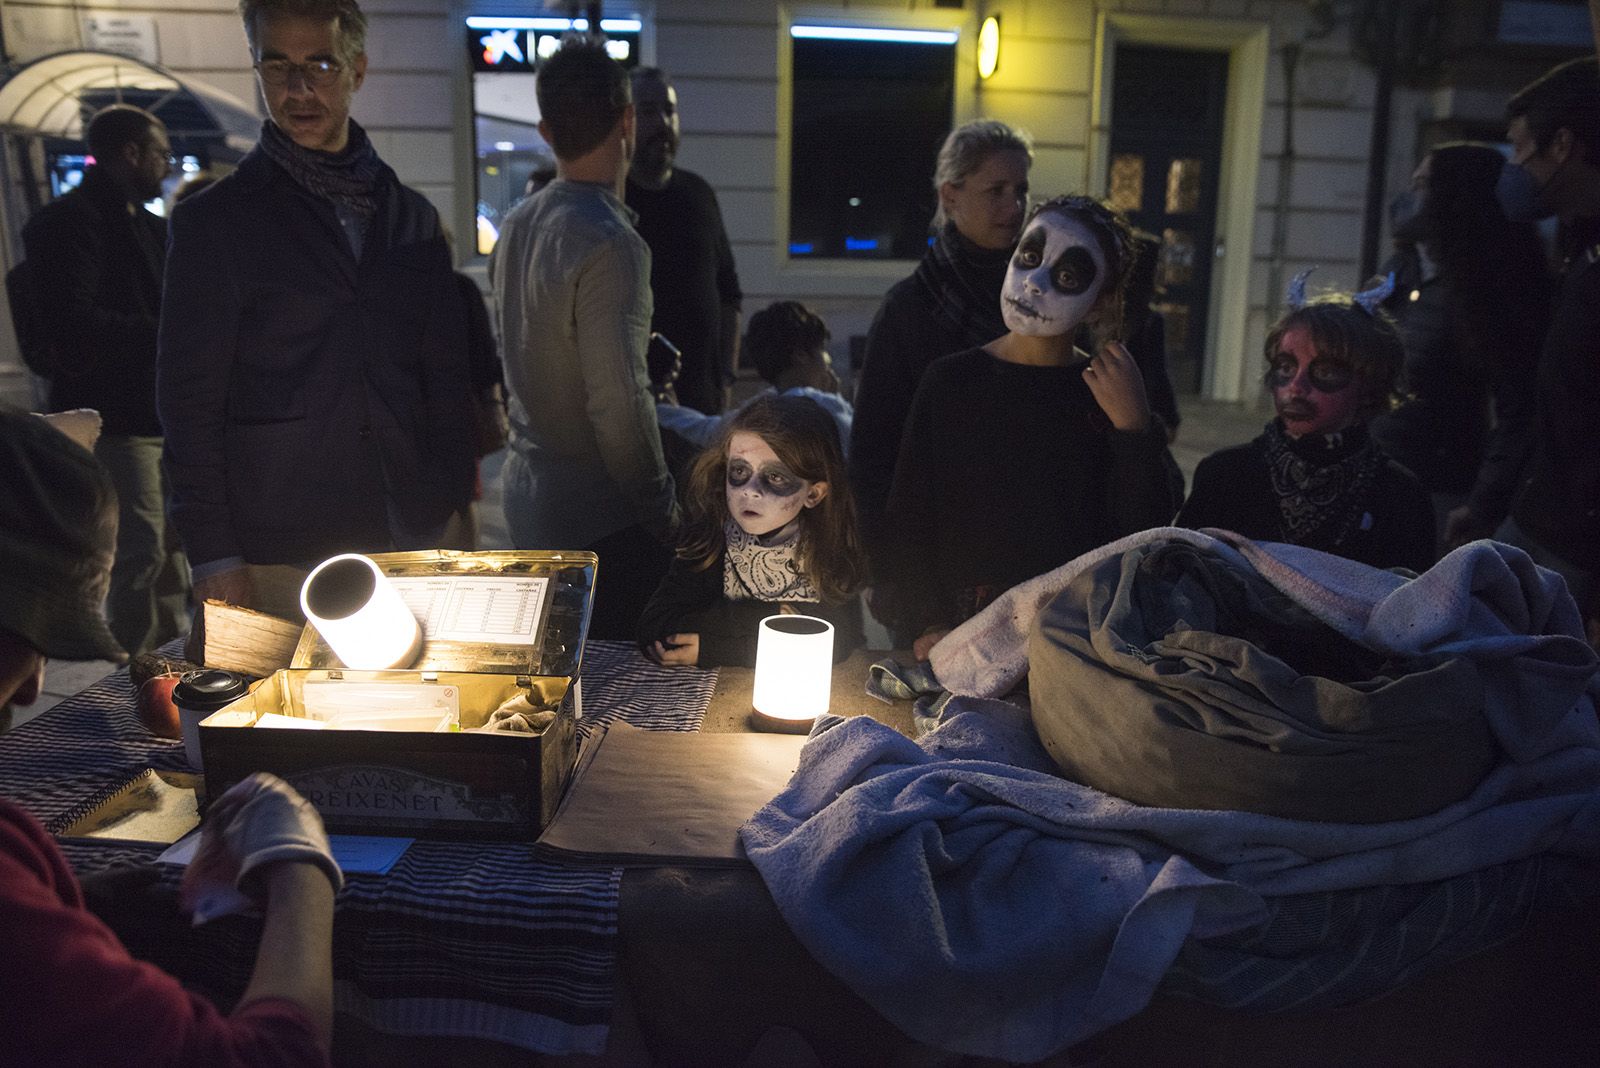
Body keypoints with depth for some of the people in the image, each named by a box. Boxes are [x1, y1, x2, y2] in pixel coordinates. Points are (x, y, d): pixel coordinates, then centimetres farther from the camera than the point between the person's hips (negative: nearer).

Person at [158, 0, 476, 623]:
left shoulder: (413, 217, 11)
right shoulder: (213, 221, 1)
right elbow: (190, 402, -2)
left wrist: (453, 516, 5)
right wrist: (214, 560, -7)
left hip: (416, 543, 3)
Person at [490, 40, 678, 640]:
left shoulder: (517, 225, 6)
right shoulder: (610, 243, -20)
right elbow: (618, 404, -22)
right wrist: (660, 511, -11)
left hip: (527, 495, 9)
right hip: (601, 521, -9)